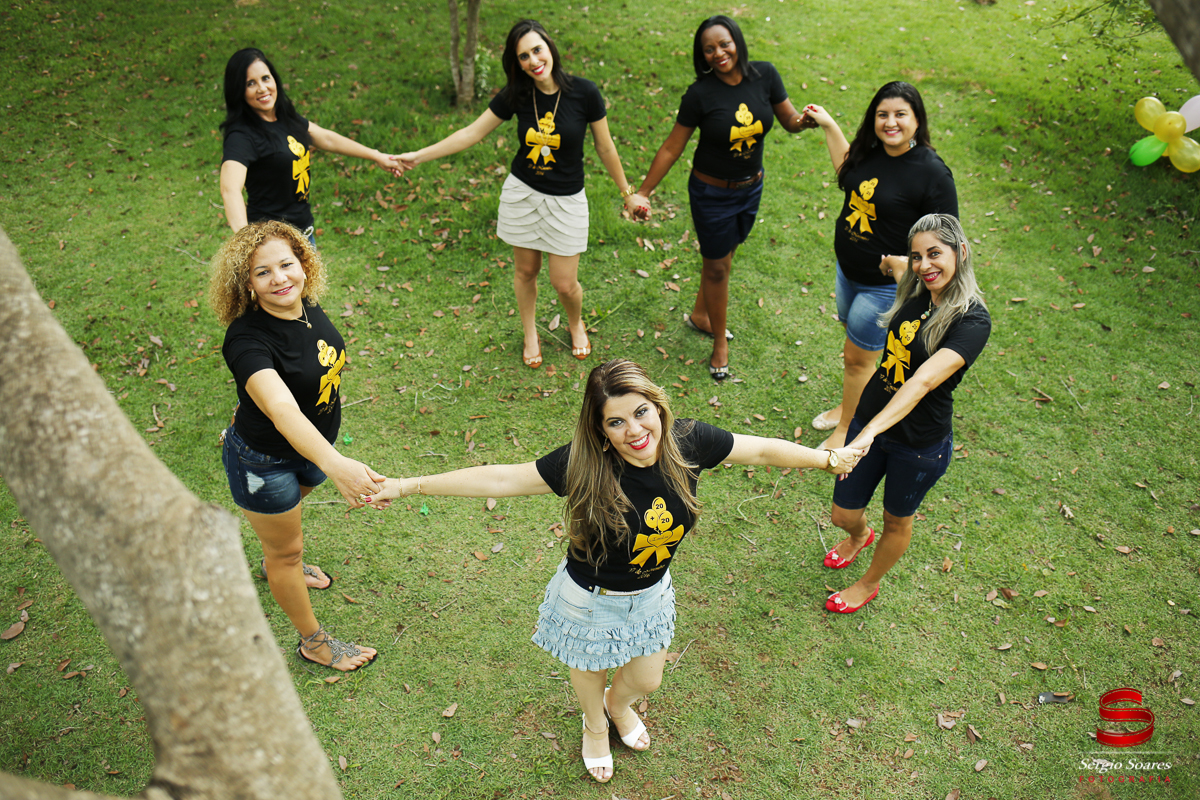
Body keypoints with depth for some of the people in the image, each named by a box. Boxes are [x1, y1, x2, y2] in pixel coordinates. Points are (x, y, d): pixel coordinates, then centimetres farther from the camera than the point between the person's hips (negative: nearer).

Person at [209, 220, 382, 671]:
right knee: (287, 548, 13)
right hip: (263, 462, -7)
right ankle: (313, 642, 34)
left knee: (289, 511, 34)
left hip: (311, 448, 7)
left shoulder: (307, 307, -12)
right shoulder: (247, 339, -35)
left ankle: (277, 564, 66)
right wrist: (335, 465, -66)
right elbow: (282, 410, -51)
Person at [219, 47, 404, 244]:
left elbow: (326, 138, 18)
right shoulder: (242, 135, -22)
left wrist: (376, 156, 25)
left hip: (304, 228, 8)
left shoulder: (286, 117, 3)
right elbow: (230, 189, -36)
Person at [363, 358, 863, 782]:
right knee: (591, 670, 25)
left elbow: (761, 450, -9)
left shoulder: (687, 442, -24)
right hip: (591, 598, -3)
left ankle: (618, 704, 64)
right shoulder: (582, 465, -33)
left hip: (651, 593, 3)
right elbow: (499, 479, -29)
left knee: (647, 679, 25)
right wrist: (408, 486, -31)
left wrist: (828, 458, 2)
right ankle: (595, 726, 63)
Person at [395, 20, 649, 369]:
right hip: (521, 192, 2)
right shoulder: (515, 95, -9)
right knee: (525, 270, 14)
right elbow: (471, 134, -1)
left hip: (566, 199, -2)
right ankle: (530, 334, 41)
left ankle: (576, 325, 38)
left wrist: (628, 194, 3)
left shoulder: (584, 92, -15)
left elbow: (605, 148, -4)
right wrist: (419, 156, -4)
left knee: (564, 284, 3)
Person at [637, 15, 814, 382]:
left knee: (724, 253, 21)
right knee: (716, 266, 8)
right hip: (712, 194, -4)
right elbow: (672, 148, -12)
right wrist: (643, 192, -10)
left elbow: (790, 121, -1)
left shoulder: (764, 75, -10)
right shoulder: (700, 94, -20)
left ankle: (700, 315, 47)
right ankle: (719, 341, 28)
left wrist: (806, 119, -25)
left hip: (751, 187, 4)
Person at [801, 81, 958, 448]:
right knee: (854, 346, 25)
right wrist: (829, 125, 16)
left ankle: (847, 430, 27)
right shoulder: (871, 149, -5)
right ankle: (849, 405, 49)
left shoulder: (933, 173, -24)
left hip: (887, 284, -7)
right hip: (848, 270, 7)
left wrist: (911, 261, -40)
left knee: (858, 357, 6)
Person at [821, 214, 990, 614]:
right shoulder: (915, 291, -7)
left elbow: (923, 382, -41)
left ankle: (869, 584, 48)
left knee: (897, 521, 20)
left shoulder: (972, 321, -26)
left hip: (920, 444, -5)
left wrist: (870, 433, -49)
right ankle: (859, 535, 55)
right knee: (843, 515, 17)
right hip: (870, 418, 6)